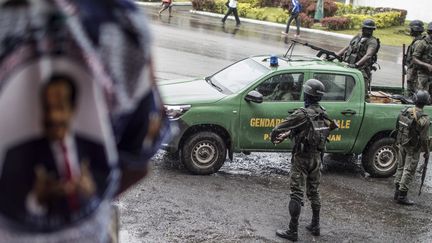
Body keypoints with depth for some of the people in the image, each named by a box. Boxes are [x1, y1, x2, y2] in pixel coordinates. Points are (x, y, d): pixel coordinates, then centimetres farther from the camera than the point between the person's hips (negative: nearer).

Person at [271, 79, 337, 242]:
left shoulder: (302, 114, -21)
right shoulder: (323, 114, 3)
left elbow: (278, 129, -18)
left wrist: (273, 138, 4)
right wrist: (286, 135, 15)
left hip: (301, 158, -7)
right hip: (316, 158, 7)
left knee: (297, 194, -2)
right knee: (314, 192, 18)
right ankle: (315, 226, 26)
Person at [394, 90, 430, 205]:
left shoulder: (405, 112, -3)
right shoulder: (424, 119, -22)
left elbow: (397, 128, 7)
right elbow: (424, 138, -17)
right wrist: (426, 150, -1)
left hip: (402, 144, 6)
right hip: (413, 148, -6)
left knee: (401, 168, 18)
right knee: (409, 171, 3)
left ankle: (397, 192, 26)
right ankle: (402, 196, 6)